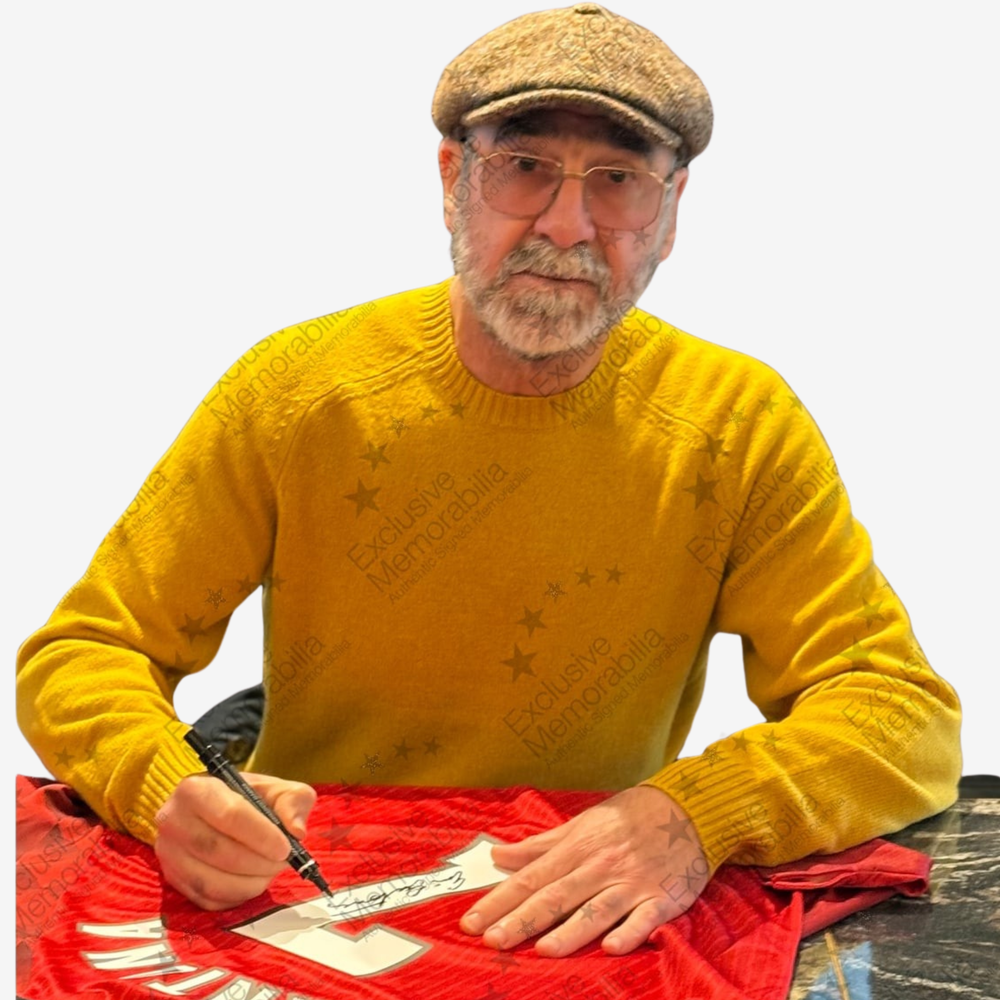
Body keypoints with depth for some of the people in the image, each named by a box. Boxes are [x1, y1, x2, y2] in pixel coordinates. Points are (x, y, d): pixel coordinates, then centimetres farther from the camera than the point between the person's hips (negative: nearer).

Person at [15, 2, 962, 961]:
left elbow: (907, 711, -11)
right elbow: (80, 655, -5)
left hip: (589, 935, -1)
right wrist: (170, 791, -28)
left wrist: (694, 816, -30)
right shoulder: (294, 391, -9)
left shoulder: (741, 427, -9)